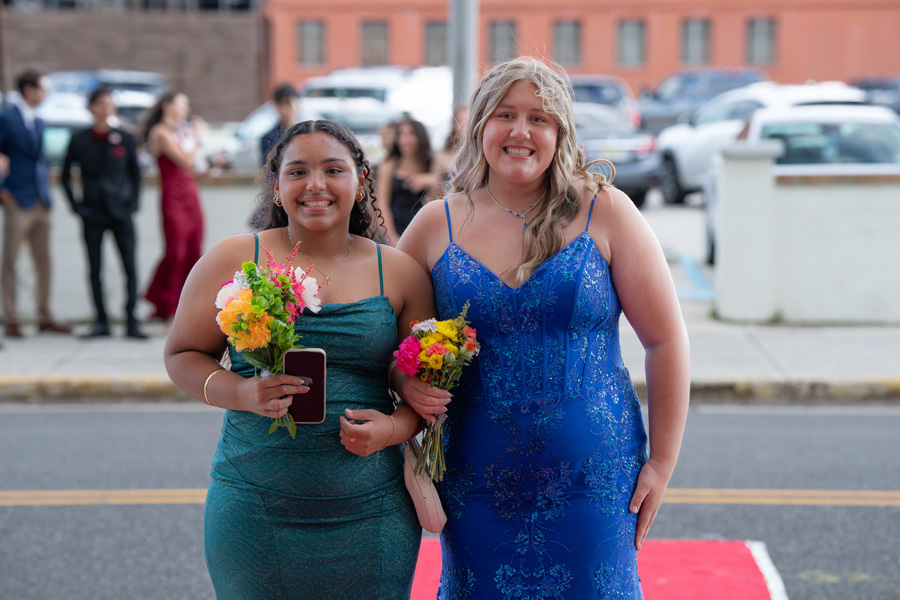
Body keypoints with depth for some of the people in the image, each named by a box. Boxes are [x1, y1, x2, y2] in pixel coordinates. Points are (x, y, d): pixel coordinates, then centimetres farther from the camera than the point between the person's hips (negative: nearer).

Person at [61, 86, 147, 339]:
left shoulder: (125, 139, 3)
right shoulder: (79, 141, 2)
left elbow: (136, 174, 11)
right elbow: (65, 176, 10)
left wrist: (133, 203, 1)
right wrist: (76, 205, 1)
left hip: (121, 212, 0)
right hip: (93, 214, 0)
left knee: (130, 267, -6)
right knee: (95, 269, 3)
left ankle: (131, 321, -1)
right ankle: (101, 322, 11)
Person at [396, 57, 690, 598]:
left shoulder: (603, 213, -2)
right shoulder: (437, 224, 3)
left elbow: (666, 340, 1)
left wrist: (662, 462, -1)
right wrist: (405, 380, -7)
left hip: (591, 483, -1)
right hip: (476, 486, 2)